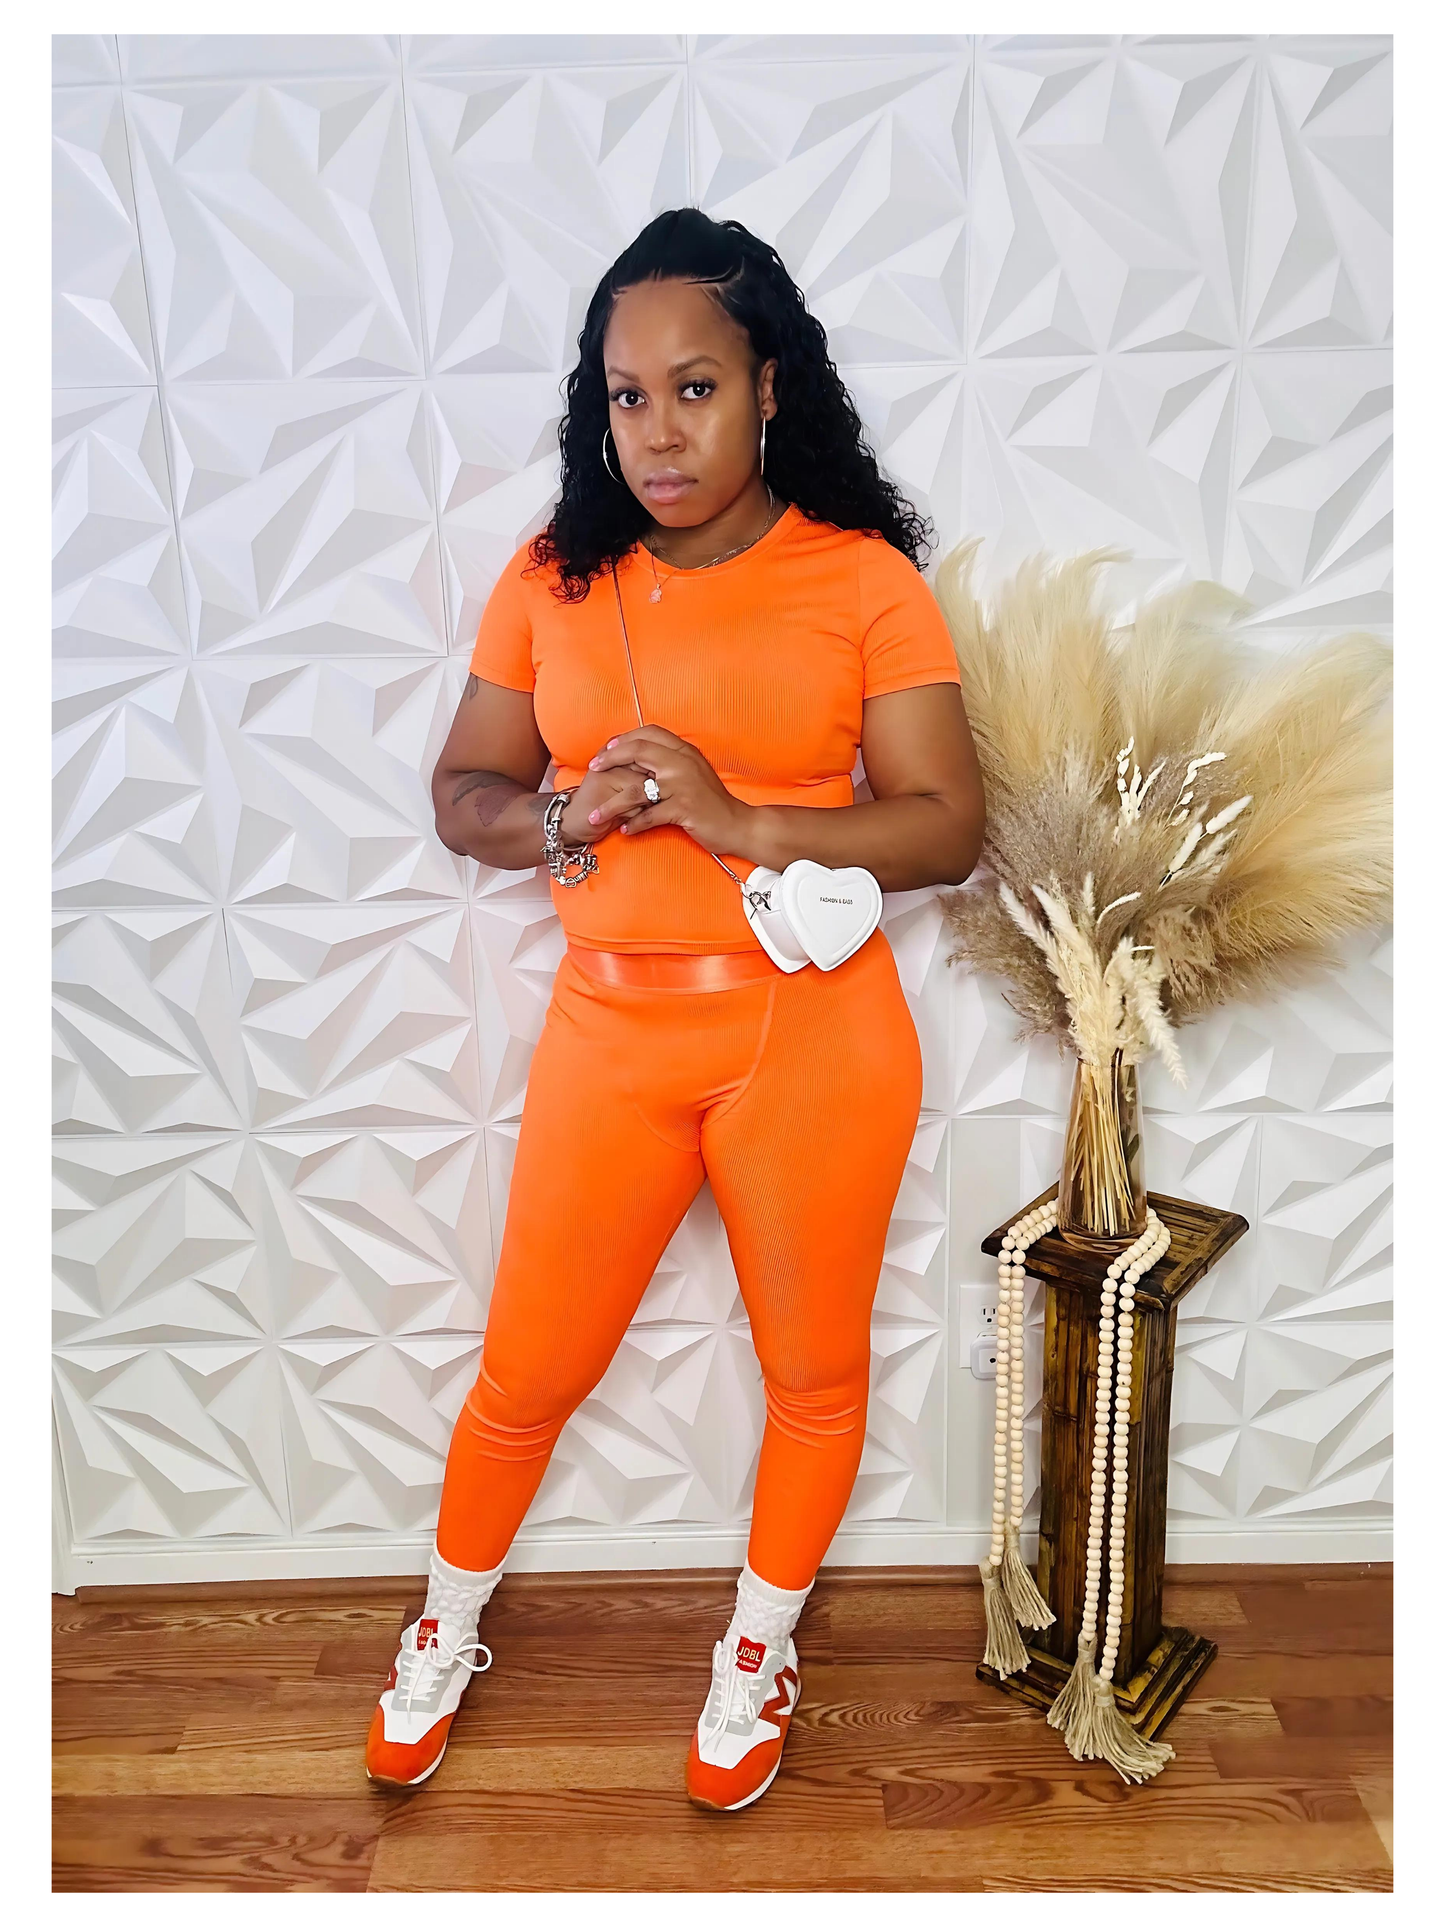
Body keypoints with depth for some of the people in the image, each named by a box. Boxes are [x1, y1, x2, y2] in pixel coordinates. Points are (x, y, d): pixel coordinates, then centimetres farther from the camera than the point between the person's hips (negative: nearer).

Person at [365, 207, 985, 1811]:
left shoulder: (864, 581, -4)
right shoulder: (553, 578, 4)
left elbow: (948, 827, -9)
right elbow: (460, 789, 8)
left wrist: (740, 819, -21)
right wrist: (563, 816, -13)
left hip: (813, 1035, -1)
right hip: (610, 1031, 2)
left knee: (813, 1371, 15)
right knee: (529, 1373, 15)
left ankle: (760, 1647, 44)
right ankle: (447, 1625, 46)